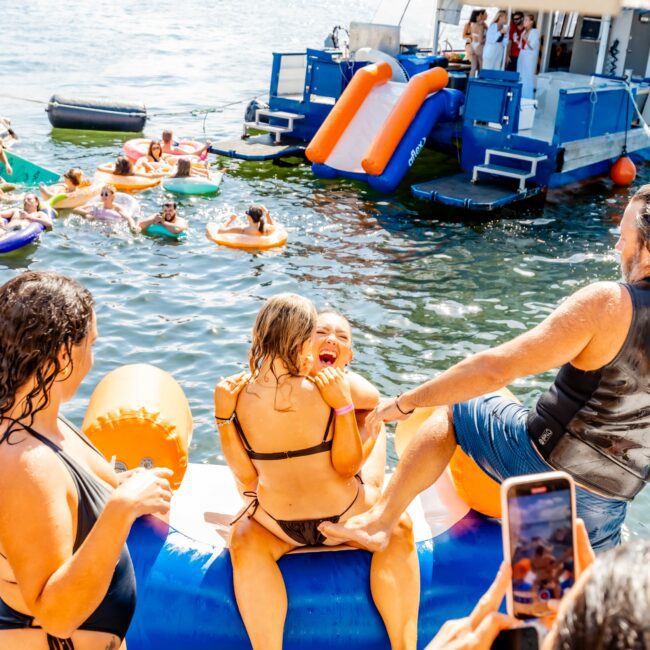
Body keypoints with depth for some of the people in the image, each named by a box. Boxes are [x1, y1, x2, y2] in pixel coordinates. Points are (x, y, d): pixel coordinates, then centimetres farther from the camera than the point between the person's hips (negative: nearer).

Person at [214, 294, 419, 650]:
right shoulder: (327, 392, -24)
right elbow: (347, 468, -14)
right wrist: (343, 403, -21)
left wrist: (222, 416, -9)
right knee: (399, 530, 28)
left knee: (244, 541, 30)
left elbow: (245, 477, -7)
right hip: (345, 520, 0)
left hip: (277, 524, 1)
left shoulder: (237, 397, -17)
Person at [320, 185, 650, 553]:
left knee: (452, 410, 13)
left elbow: (495, 369, -21)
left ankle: (379, 521, 9)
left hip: (545, 459, -5)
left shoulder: (607, 303, -20)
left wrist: (404, 403, -13)